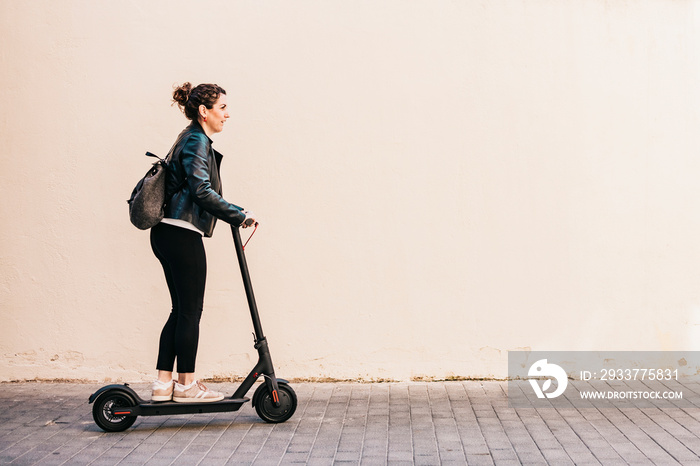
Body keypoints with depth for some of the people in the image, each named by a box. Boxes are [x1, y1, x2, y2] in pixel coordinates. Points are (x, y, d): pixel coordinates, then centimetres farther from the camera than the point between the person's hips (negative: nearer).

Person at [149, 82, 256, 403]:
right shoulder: (197, 141, -11)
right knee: (190, 310, -1)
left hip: (167, 233, 10)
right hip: (182, 234, -10)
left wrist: (233, 213, 22)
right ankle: (186, 385, 8)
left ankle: (163, 383, 17)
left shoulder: (192, 140, 20)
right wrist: (239, 215, -19)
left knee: (181, 310, 13)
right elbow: (202, 191, -22)